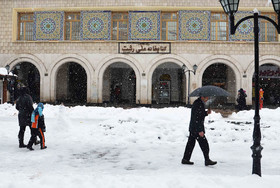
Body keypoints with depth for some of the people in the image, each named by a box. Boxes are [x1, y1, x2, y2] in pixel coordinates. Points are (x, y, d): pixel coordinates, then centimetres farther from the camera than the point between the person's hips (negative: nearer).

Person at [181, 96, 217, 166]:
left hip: (193, 128, 10)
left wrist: (206, 112, 4)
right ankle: (207, 160, 6)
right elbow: (196, 118, -24)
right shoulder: (198, 104, -20)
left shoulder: (201, 103, 12)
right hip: (197, 129, -10)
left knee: (190, 143, 13)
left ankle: (185, 159, 18)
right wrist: (200, 131, -23)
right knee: (204, 144, -2)